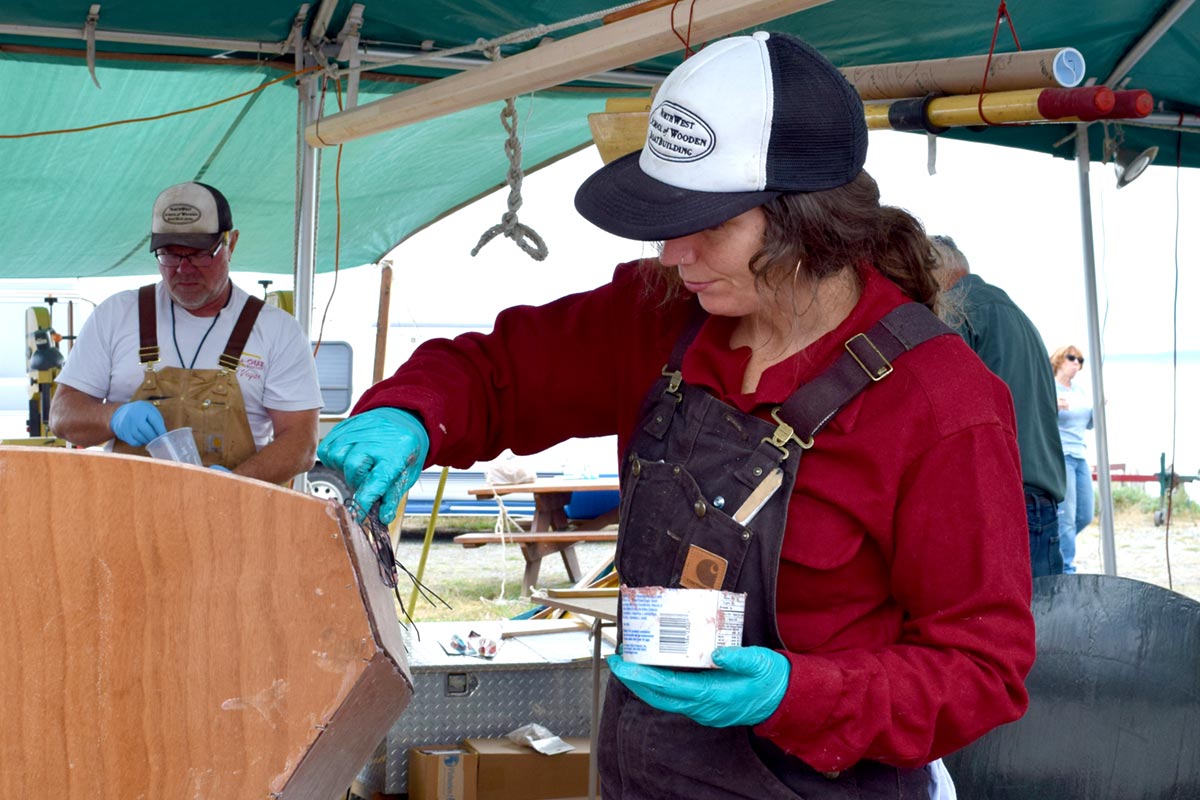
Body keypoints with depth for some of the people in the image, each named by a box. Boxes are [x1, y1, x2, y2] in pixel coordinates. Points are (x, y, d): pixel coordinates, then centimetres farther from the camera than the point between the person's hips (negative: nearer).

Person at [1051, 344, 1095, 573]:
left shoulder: (1080, 391, 14)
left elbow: (1089, 424, 22)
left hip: (1080, 457, 8)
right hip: (1058, 457, -8)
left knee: (1085, 516, 11)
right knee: (1066, 518, -9)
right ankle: (1066, 569, -4)